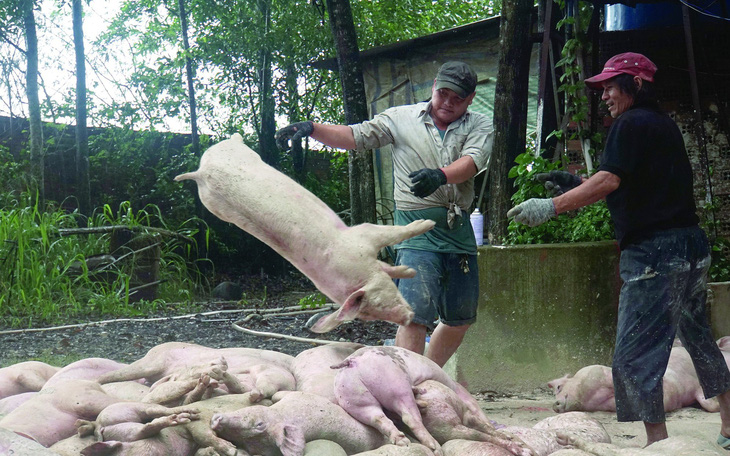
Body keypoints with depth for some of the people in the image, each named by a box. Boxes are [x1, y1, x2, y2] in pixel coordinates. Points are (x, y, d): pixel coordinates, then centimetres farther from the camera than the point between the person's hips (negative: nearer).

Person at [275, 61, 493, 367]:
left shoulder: (479, 126, 9)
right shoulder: (402, 118, 7)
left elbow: (473, 159, -11)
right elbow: (356, 136, 3)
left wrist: (441, 175, -32)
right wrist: (311, 128, -13)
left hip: (459, 230, 4)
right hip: (417, 231, -4)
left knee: (461, 318, 13)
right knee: (415, 314, -17)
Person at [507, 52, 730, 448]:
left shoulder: (631, 124, -9)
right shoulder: (665, 125, 19)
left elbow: (608, 181, -21)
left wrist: (551, 207, -25)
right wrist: (576, 186, 22)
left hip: (653, 251, -10)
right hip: (692, 246, 10)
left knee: (633, 355, -8)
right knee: (697, 337, 22)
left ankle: (657, 441, -10)